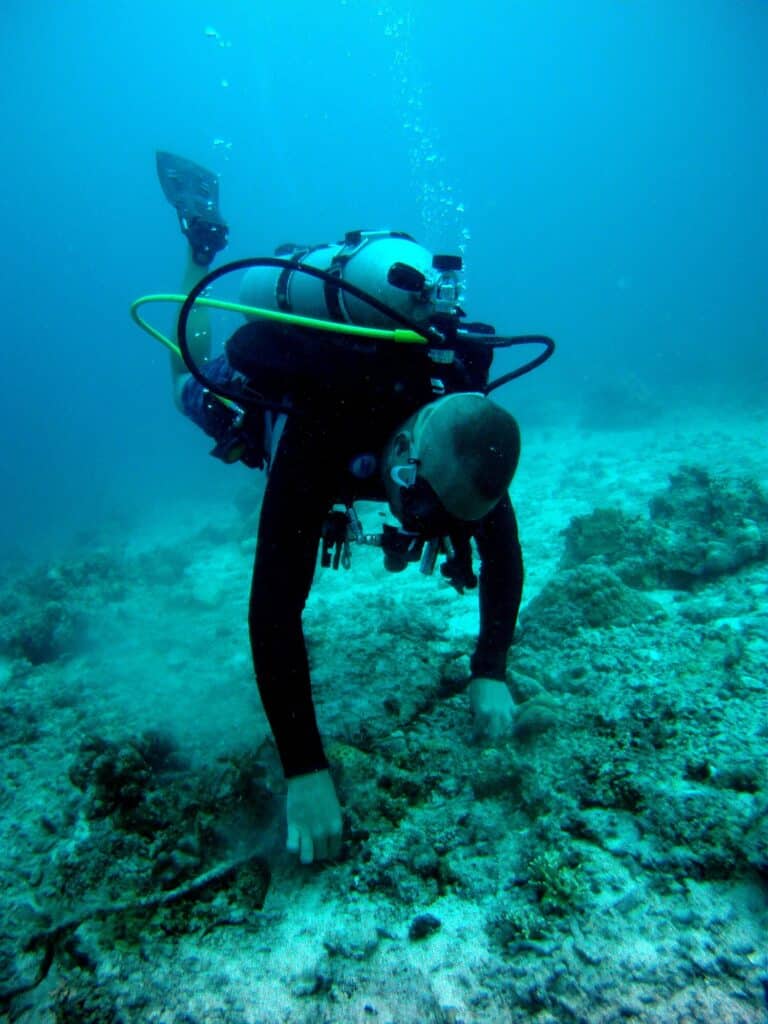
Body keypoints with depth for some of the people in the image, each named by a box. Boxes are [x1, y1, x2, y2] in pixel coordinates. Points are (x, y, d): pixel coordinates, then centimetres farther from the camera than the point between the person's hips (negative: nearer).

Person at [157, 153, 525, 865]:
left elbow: (502, 556, -24)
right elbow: (275, 608, -51)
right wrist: (305, 769, -51)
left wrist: (490, 673, -35)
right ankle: (204, 234, 40)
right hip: (261, 383, -3)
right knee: (190, 390, 31)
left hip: (369, 380, 3)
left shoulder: (467, 433, -37)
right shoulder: (322, 439, -52)